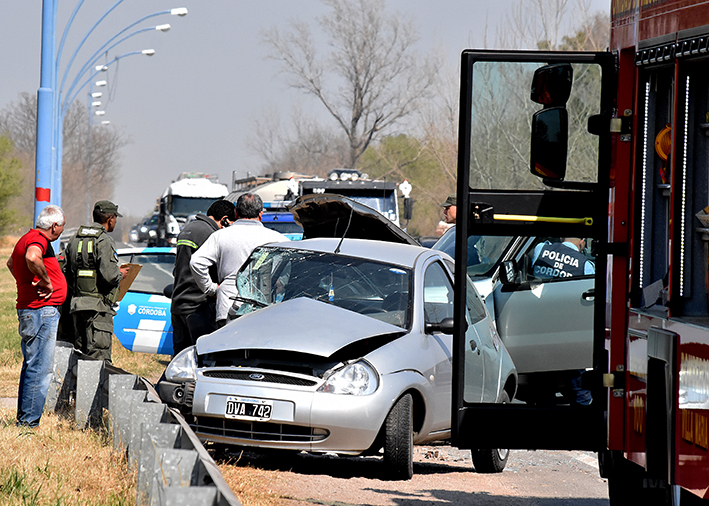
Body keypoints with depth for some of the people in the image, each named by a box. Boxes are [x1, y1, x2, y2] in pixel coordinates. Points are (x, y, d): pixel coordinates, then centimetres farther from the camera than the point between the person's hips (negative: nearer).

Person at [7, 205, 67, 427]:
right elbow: (32, 258, -38)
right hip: (42, 311, -11)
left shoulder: (27, 239, 18)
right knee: (40, 369, -10)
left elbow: (11, 262, 38)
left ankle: (23, 420, 19)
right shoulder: (38, 240, -14)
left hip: (28, 310, 11)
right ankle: (29, 421, -10)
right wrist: (47, 281, -24)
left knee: (31, 366, 15)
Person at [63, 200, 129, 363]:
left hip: (76, 302, 8)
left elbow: (66, 273, 15)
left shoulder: (75, 238, 13)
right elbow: (108, 275, -20)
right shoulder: (104, 241, -11)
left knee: (80, 353, 12)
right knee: (99, 356, -9)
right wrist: (120, 274, 0)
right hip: (98, 305, -8)